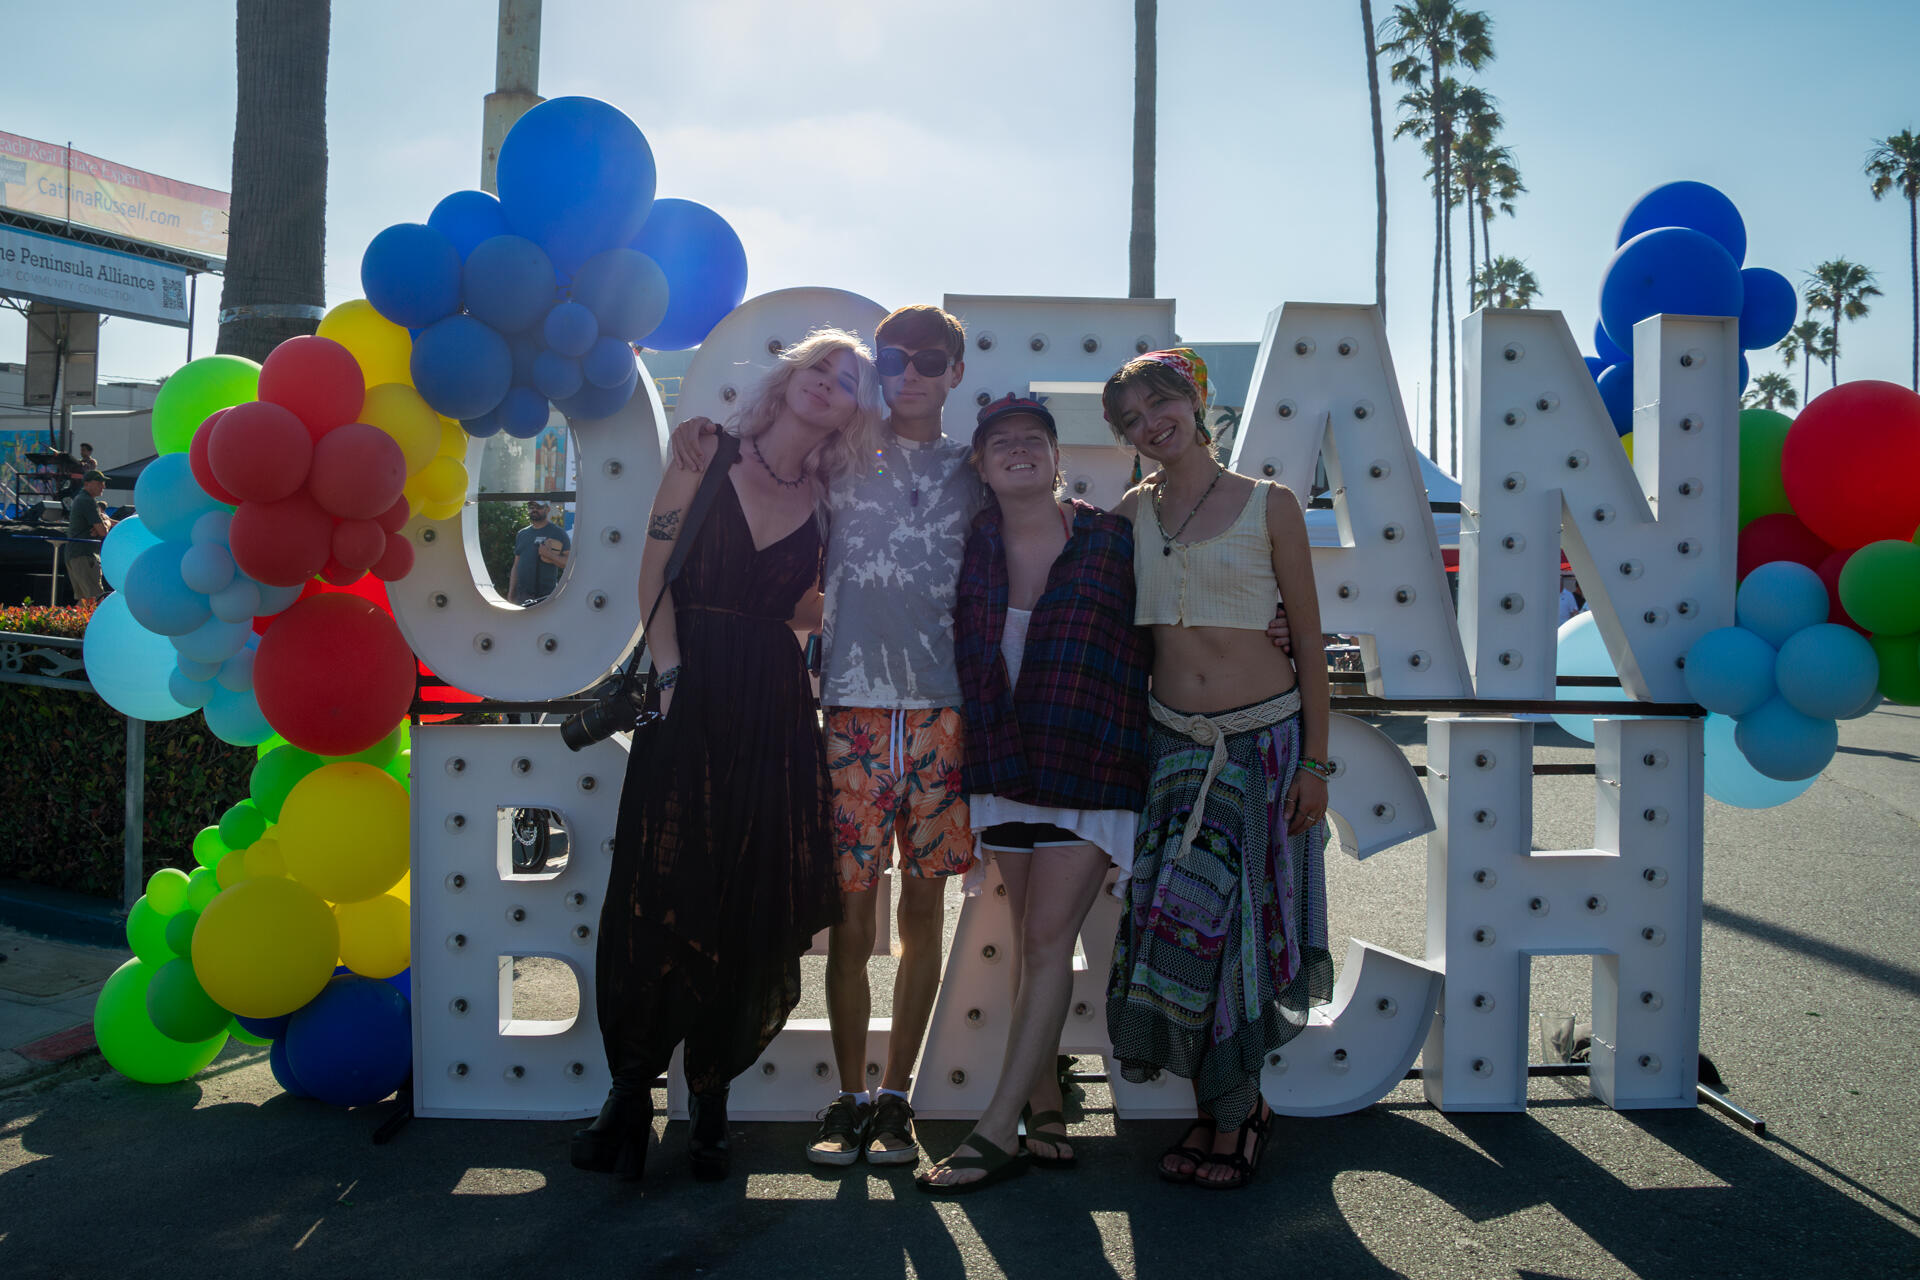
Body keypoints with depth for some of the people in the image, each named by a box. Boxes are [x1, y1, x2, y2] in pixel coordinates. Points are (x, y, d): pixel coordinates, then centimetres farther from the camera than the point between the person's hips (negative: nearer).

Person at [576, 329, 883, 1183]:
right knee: (657, 893, -2)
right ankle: (631, 1090, 14)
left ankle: (711, 1098, 19)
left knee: (751, 905, 4)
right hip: (690, 694, -2)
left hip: (773, 709, 2)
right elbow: (654, 569, -1)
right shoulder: (708, 458, 4)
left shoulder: (828, 502, 10)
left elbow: (798, 605, 8)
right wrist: (669, 673, -9)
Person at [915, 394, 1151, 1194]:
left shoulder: (1114, 540, -5)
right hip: (1004, 768, 4)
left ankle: (997, 1132, 1)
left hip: (1092, 769, -4)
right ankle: (1045, 1107, 23)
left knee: (1047, 940, -5)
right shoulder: (973, 547, 3)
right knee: (1031, 941, 10)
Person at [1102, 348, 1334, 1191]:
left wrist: (1316, 761, -5)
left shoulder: (1269, 505, -2)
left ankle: (1233, 1116, 20)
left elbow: (1309, 640, -2)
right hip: (1173, 742, 3)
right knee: (1171, 923, 3)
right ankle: (1230, 1104, 25)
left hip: (1264, 740, -3)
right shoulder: (1134, 510, 7)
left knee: (1225, 925, -1)